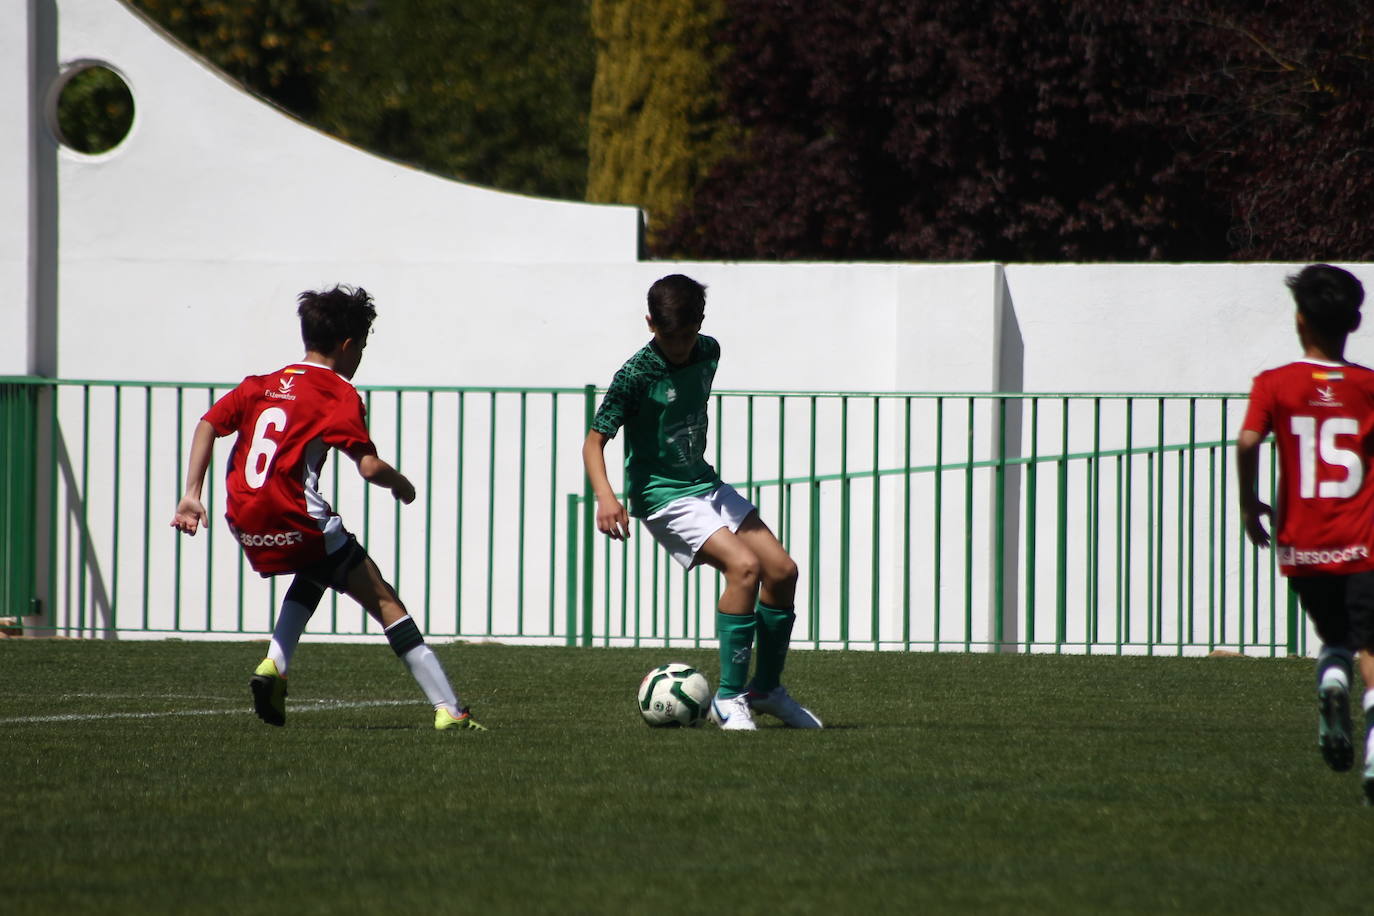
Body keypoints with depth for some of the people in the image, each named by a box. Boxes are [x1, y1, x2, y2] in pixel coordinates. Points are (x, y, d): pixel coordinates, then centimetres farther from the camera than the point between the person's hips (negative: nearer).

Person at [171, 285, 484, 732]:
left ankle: (274, 666, 16)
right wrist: (401, 484, 8)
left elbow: (208, 424, 8)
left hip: (246, 526, 6)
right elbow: (369, 466, -12)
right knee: (383, 601, 2)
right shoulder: (338, 394, -2)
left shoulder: (262, 384, 17)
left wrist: (192, 494, 5)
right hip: (296, 522, -6)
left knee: (316, 572, 35)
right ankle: (448, 708, -5)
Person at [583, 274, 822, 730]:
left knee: (782, 570, -1)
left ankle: (767, 688, 17)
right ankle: (729, 698, -19)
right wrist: (605, 496, -33)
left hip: (705, 483, 8)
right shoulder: (636, 375, -18)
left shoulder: (708, 353, 2)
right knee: (743, 566, -25)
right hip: (664, 498, -8)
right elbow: (595, 440, -18)